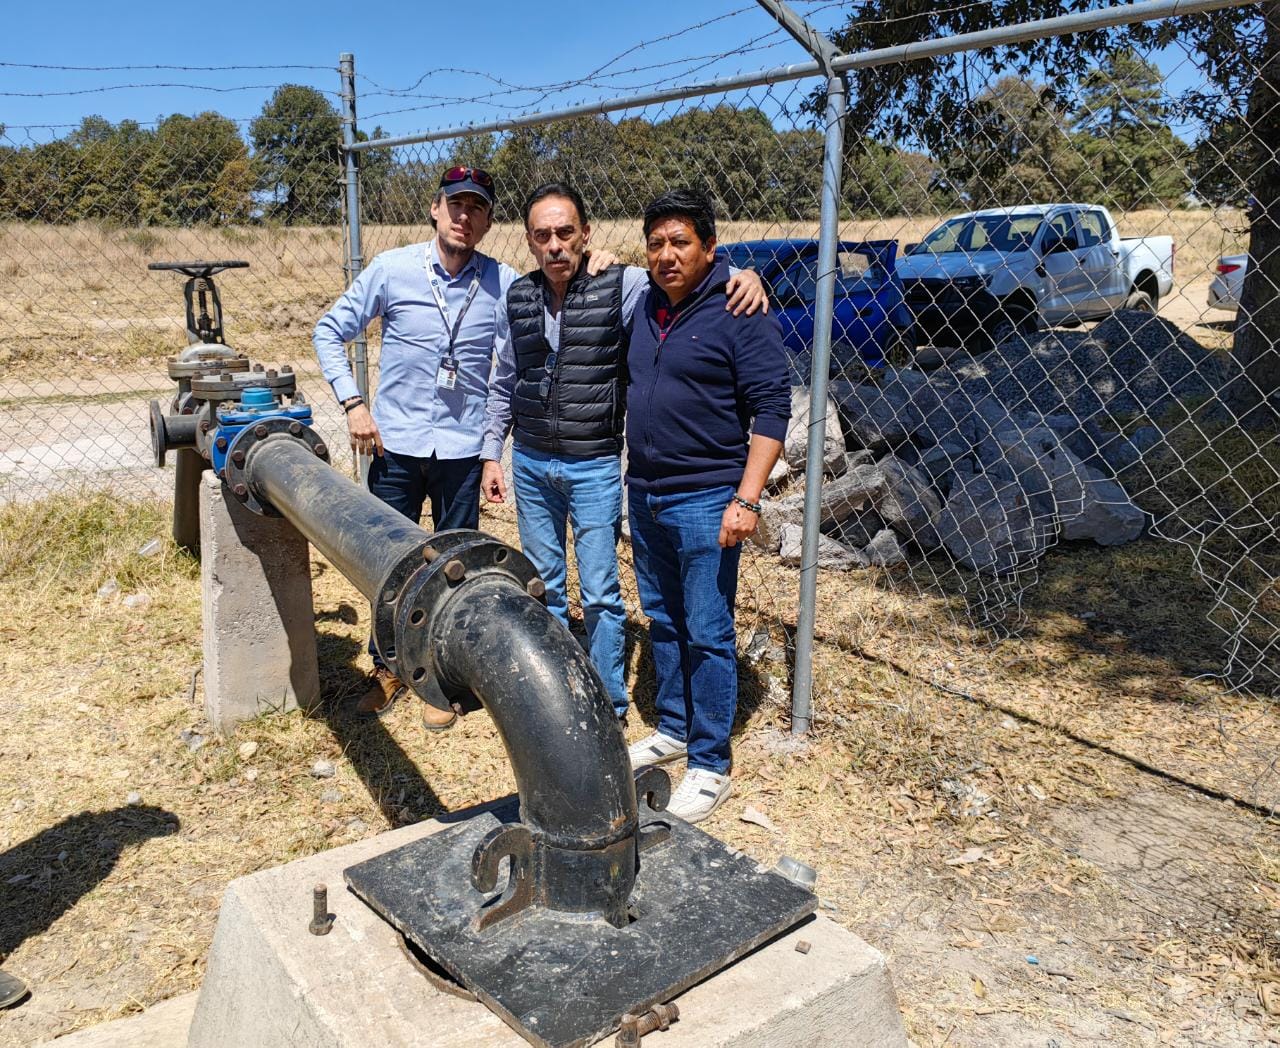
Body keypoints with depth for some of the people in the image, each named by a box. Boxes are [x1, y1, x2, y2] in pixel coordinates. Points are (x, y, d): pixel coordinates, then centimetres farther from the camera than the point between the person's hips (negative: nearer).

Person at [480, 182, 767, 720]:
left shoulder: (622, 286, -11)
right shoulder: (518, 298, 2)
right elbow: (504, 386, 11)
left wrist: (744, 274, -32)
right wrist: (491, 454, 10)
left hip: (594, 468, -4)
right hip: (529, 464, 4)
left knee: (600, 594, 2)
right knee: (543, 586, 16)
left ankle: (608, 707, 20)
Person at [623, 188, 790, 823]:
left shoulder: (740, 313, -11)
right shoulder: (643, 308, 10)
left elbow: (770, 408, -13)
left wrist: (747, 499, -20)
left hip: (705, 501, -7)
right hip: (644, 494, 7)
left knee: (708, 633, -1)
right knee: (662, 622, 17)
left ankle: (710, 765, 11)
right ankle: (673, 729, 33)